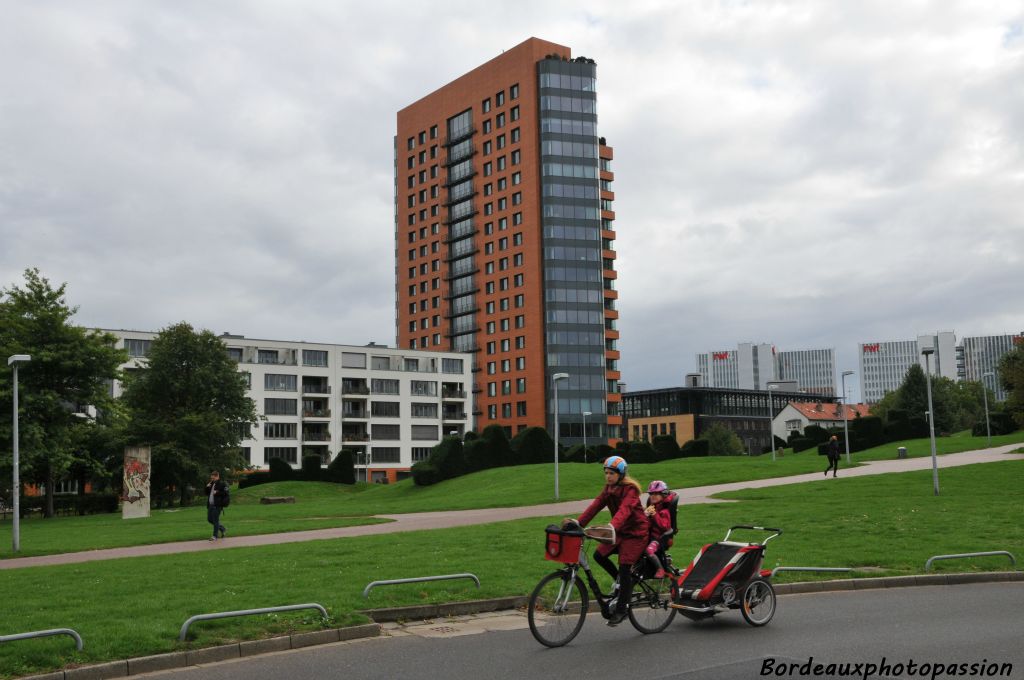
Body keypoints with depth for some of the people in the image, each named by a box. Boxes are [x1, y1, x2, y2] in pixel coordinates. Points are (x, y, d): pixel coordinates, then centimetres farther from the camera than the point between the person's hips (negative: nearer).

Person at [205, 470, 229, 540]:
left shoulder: (222, 484, -8)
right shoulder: (211, 484, 18)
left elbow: (225, 493, -15)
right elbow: (207, 493, 23)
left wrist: (217, 493, -19)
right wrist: (207, 488, 5)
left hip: (217, 505, -9)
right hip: (210, 505, 9)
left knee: (215, 520, -5)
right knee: (210, 519, 12)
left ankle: (215, 536, 4)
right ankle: (222, 529, 27)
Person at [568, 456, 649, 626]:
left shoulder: (630, 489, -21)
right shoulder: (608, 489, 2)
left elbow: (624, 510, -39)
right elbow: (595, 506, -10)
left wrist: (612, 527, -56)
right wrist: (578, 522, -23)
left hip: (636, 532, -7)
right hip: (620, 531, 8)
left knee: (624, 567, -14)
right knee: (599, 555, -5)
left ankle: (622, 609, -4)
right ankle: (624, 583, 16)